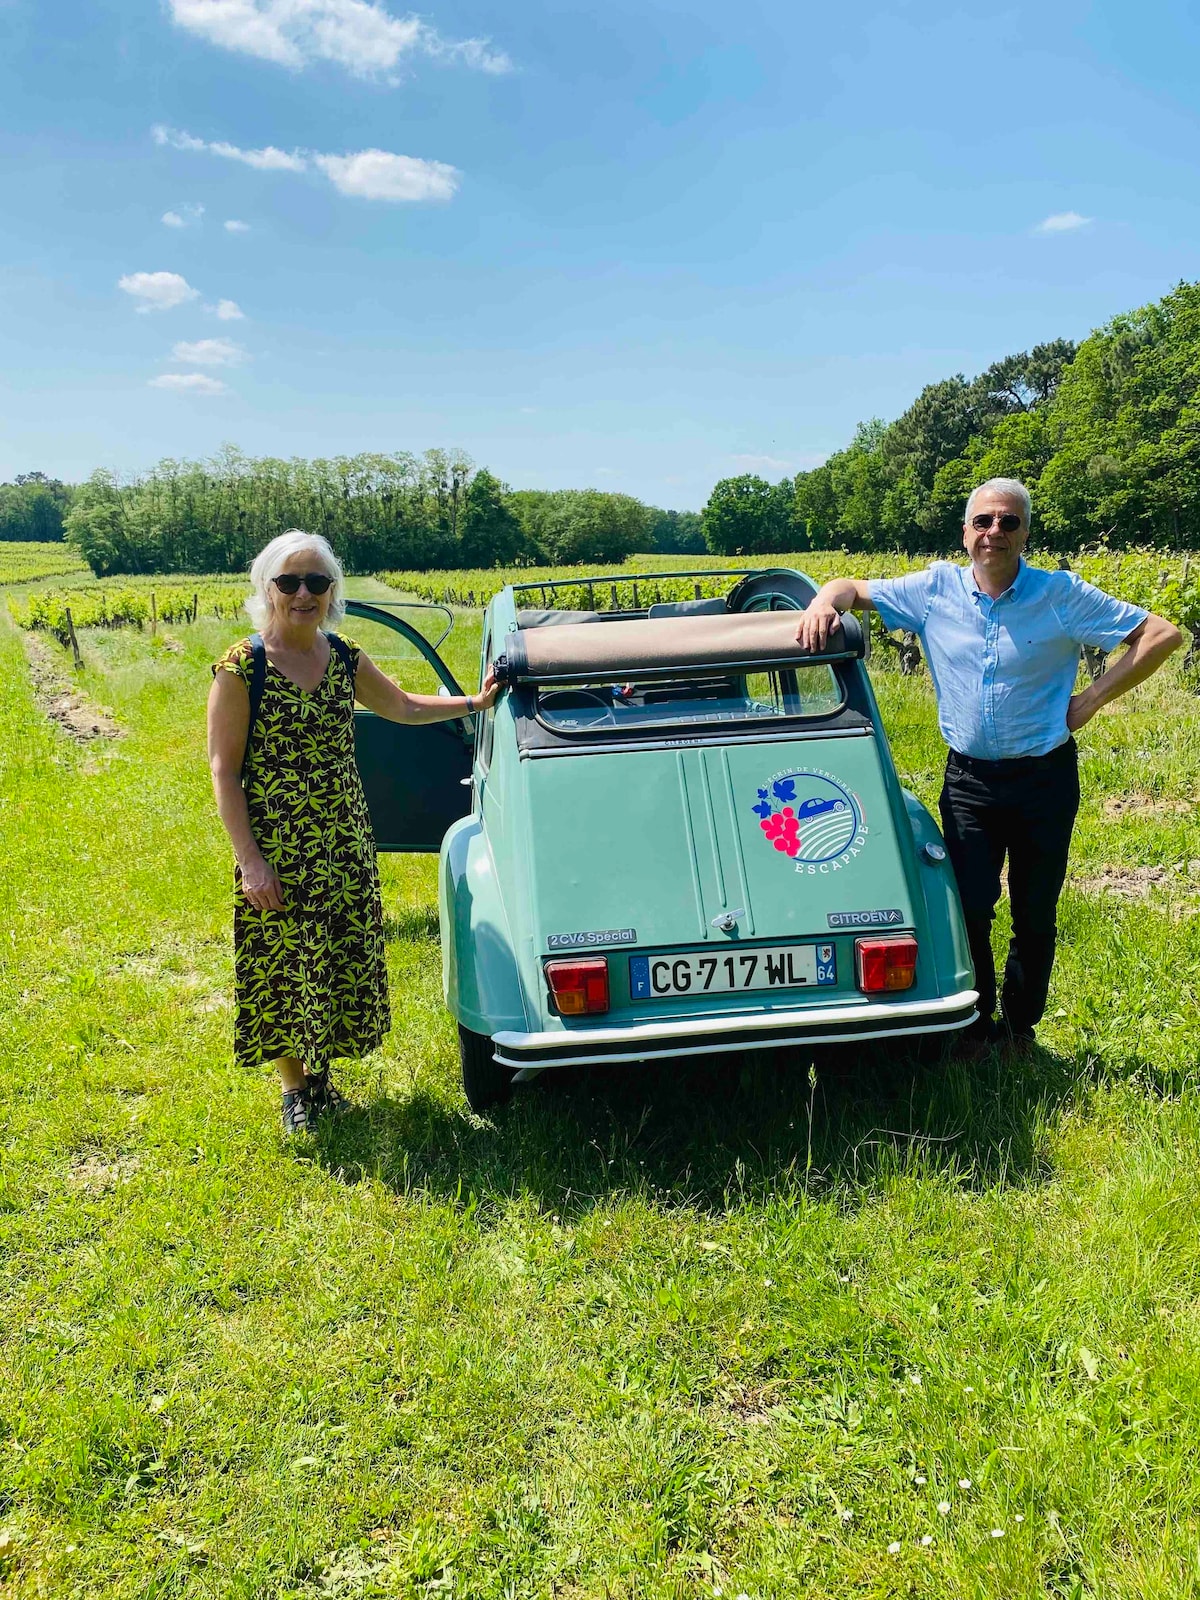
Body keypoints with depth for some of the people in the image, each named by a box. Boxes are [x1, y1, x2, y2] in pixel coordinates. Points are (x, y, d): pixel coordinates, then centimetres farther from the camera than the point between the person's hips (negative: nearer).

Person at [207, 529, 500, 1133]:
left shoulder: (345, 659, 3)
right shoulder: (240, 669, -11)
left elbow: (404, 707, 20)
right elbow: (224, 770, -11)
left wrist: (476, 701, 16)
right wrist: (250, 860, -16)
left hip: (346, 842, 5)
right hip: (276, 849, -5)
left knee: (342, 962, 12)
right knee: (283, 965, 6)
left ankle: (320, 1072, 33)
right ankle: (295, 1086, 27)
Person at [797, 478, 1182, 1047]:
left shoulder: (1062, 595, -6)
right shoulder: (935, 588, -1)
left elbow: (1162, 634, -4)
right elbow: (855, 589, 8)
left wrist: (1092, 699, -9)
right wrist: (824, 601, -17)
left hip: (1045, 777, -1)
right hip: (968, 780, 1)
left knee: (1035, 916, 10)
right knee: (969, 910, -2)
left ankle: (1020, 1030, 29)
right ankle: (976, 1026, 20)